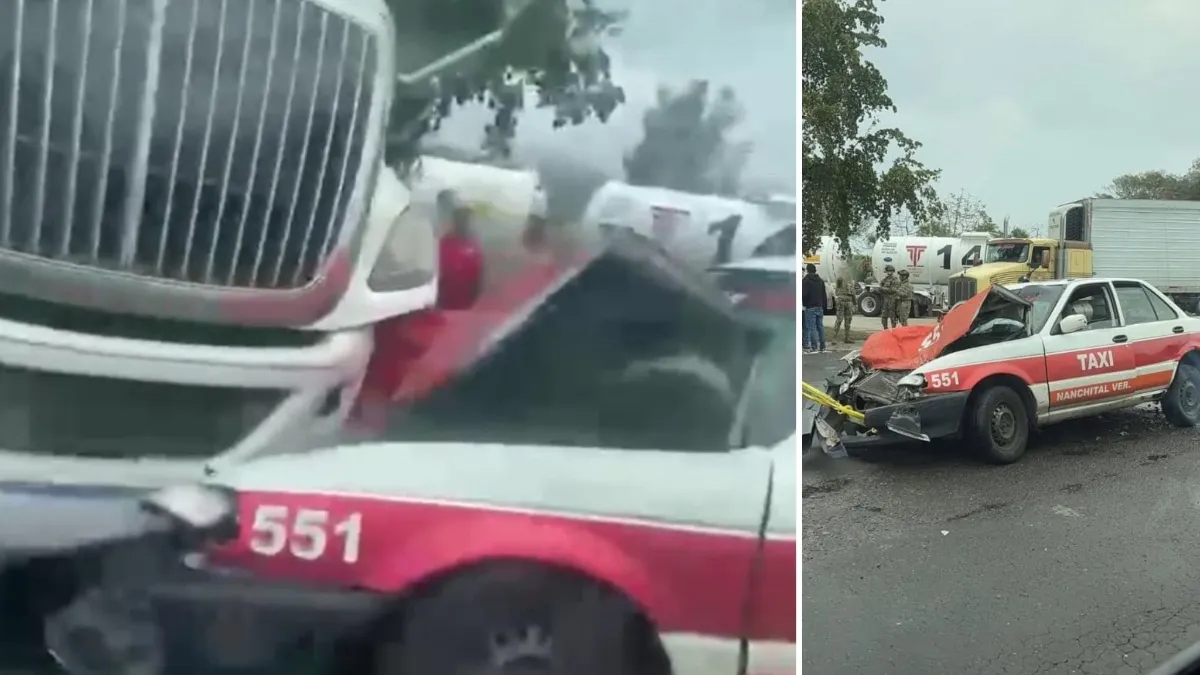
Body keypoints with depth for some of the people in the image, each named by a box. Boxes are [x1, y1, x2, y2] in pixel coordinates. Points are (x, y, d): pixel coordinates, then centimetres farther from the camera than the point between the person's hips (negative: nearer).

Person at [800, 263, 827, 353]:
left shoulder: (805, 280, -8)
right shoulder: (821, 281, 14)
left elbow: (803, 294, -15)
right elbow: (824, 295, 16)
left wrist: (803, 303, 1)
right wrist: (824, 307, 20)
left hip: (810, 308, -6)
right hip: (820, 307, 6)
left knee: (812, 327, -6)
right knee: (820, 326, 10)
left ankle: (814, 346, -10)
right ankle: (822, 346, 12)